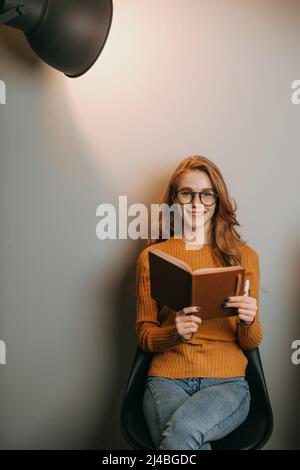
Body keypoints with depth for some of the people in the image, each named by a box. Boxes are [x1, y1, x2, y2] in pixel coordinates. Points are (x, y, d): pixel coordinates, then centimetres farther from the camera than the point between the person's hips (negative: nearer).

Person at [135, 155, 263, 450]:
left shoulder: (244, 256, 6)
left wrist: (249, 322, -14)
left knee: (182, 428, -30)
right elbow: (144, 336, 7)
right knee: (194, 444, -30)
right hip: (167, 378, 0)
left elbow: (251, 343, 9)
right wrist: (174, 332, -15)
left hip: (227, 382, 0)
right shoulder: (152, 257, 5)